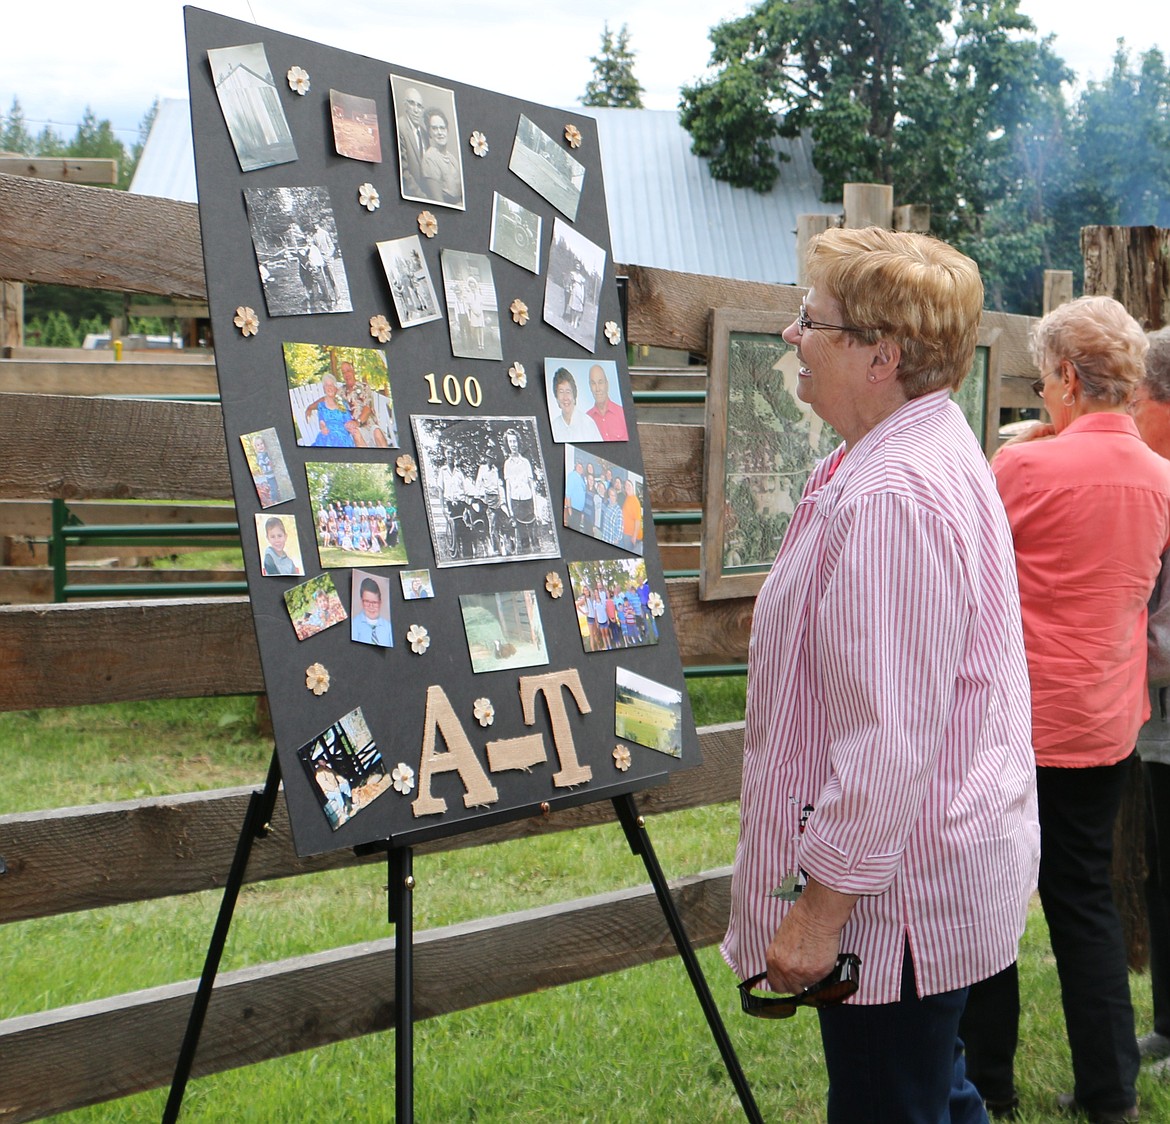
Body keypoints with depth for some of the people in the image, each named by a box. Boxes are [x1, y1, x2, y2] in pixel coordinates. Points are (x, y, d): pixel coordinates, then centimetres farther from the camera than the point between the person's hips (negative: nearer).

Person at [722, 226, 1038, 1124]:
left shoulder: (893, 496, -26)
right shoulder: (934, 452, 10)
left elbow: (890, 741, -29)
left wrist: (821, 905, -22)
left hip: (896, 889, -11)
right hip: (947, 867, 11)